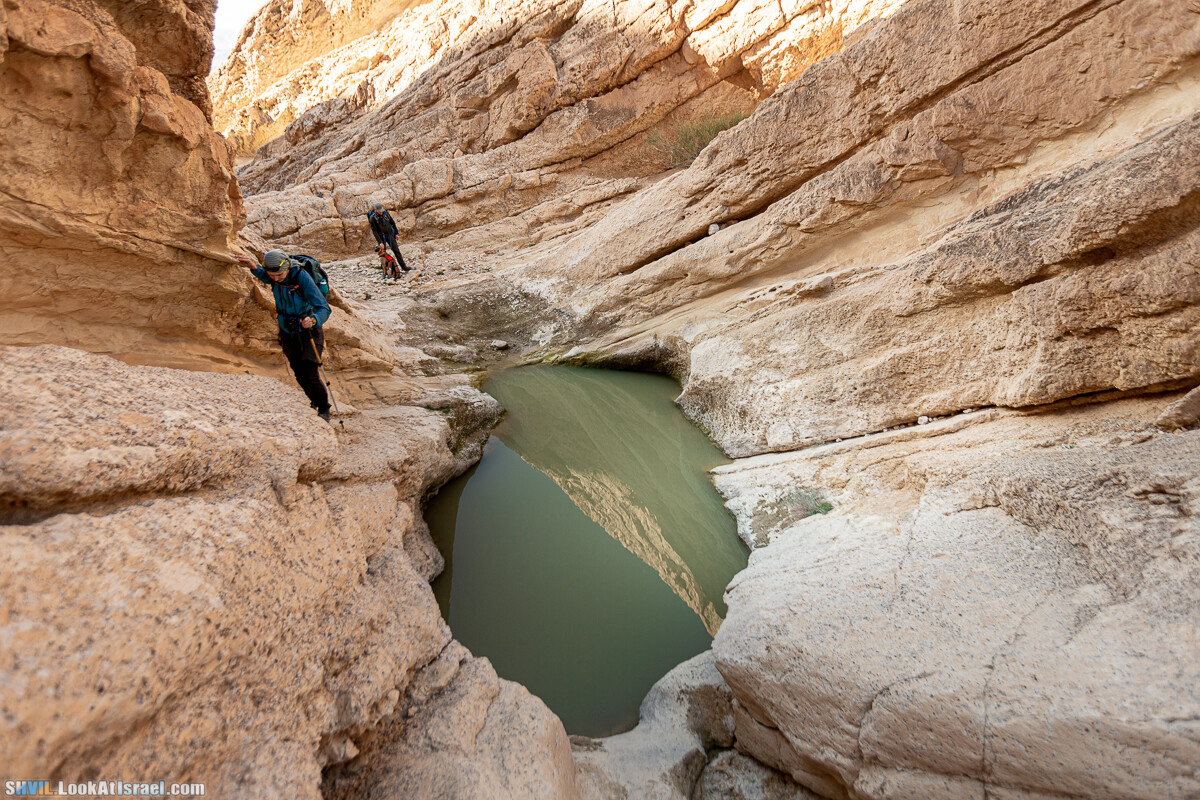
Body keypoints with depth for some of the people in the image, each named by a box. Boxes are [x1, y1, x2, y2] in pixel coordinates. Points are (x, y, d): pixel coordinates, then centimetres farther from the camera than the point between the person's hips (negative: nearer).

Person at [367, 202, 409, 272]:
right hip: (381, 237, -3)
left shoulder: (385, 213, -6)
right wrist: (380, 242, -22)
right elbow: (374, 231, -17)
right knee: (382, 253, 6)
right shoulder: (373, 218, -17)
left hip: (390, 234, 3)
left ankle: (403, 266, 8)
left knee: (396, 250, 3)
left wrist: (396, 233, 6)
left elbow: (392, 222, 6)